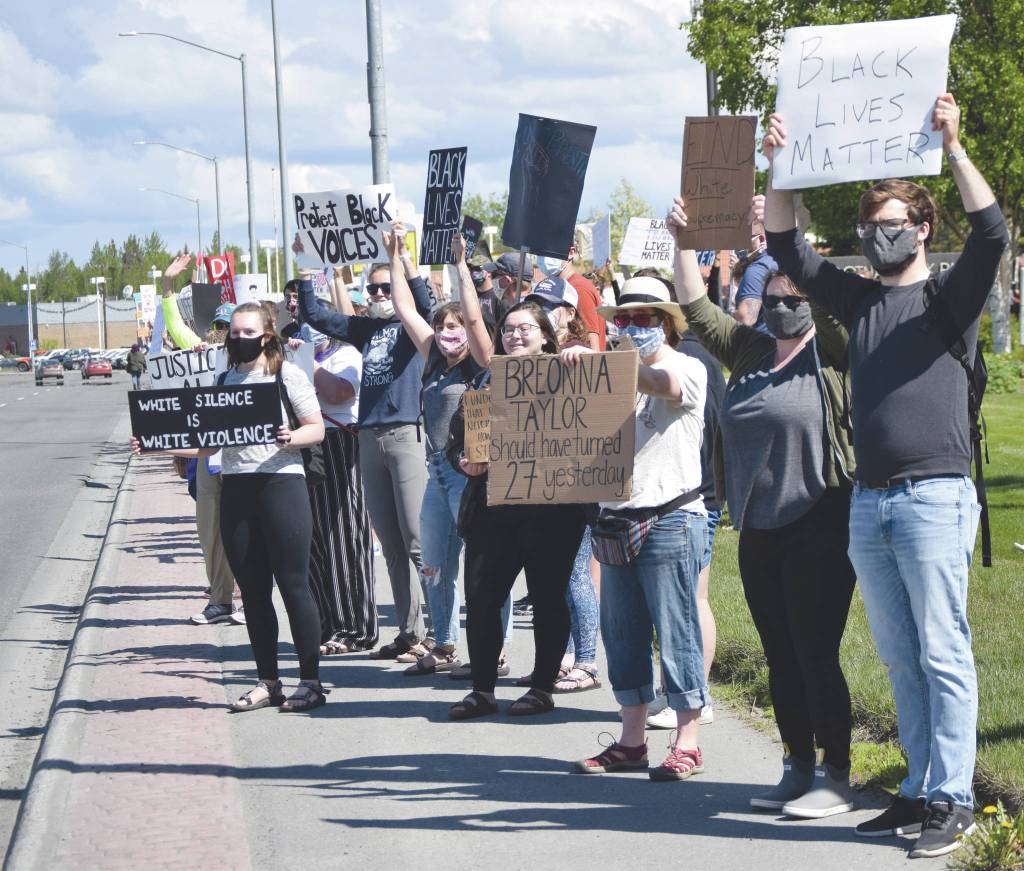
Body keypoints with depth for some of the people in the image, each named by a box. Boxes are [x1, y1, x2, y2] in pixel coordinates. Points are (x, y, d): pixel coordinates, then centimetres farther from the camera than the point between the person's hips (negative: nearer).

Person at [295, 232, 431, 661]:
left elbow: (423, 300, -20)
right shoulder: (365, 328, 18)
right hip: (370, 438, 6)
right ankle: (409, 631, 10)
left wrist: (402, 254, -28)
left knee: (417, 541, -10)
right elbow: (314, 315, 21)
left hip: (407, 435, -6)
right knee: (391, 545, 7)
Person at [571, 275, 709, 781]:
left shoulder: (689, 368, 0)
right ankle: (631, 741, 14)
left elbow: (664, 383, -25)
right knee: (622, 633, 7)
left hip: (670, 518, -6)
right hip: (616, 518, 6)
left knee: (675, 633, -5)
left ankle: (687, 744, 0)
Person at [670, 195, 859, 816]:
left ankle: (836, 777, 0)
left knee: (816, 654, -7)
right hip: (759, 531, 7)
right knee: (780, 657, 11)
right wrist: (683, 243, 3)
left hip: (819, 528, -7)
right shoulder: (750, 353, 12)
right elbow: (696, 306, 13)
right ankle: (799, 770, 19)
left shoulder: (832, 356, -4)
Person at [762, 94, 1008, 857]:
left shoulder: (947, 297, 3)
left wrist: (953, 148, -19)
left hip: (934, 496, -6)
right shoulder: (860, 301, 18)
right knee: (901, 660, 7)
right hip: (869, 502, 6)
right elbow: (788, 251, 16)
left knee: (943, 655, -6)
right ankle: (920, 791, 11)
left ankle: (951, 801, -6)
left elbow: (992, 232, -13)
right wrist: (780, 167, 6)